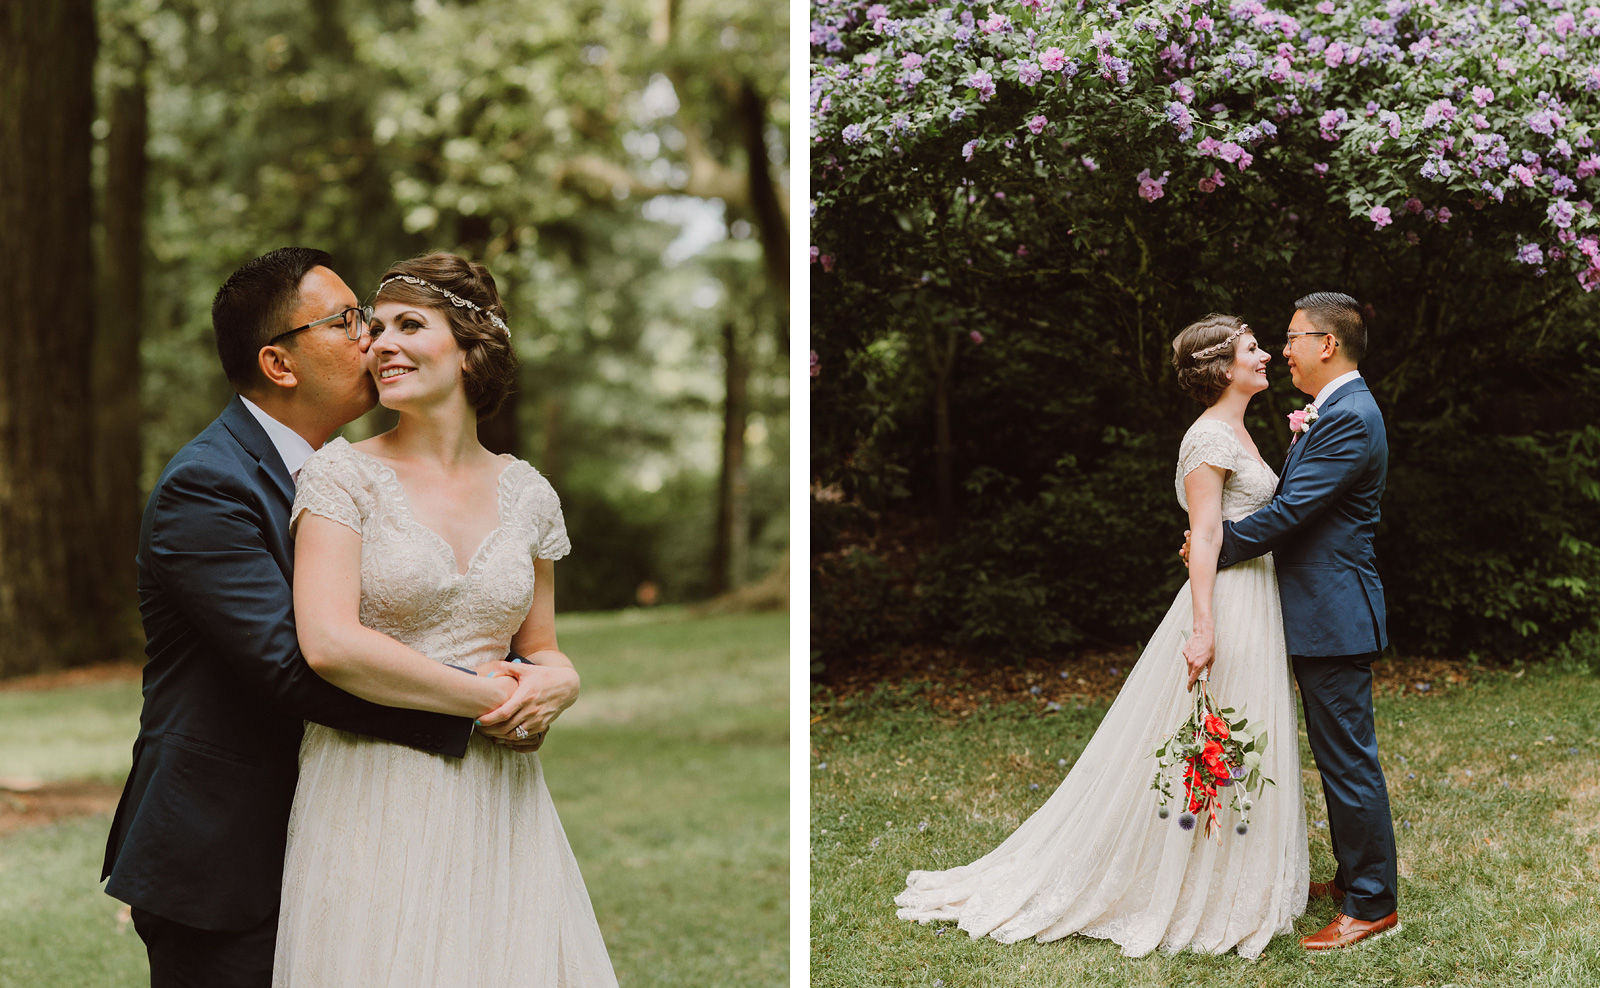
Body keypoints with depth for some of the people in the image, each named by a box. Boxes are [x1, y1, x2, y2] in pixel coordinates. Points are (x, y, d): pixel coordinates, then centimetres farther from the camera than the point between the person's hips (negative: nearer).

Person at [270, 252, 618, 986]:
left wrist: (556, 685, -4)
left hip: (496, 792, 4)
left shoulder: (526, 493, 9)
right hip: (372, 784, -3)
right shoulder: (343, 474, -3)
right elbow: (327, 643, -15)